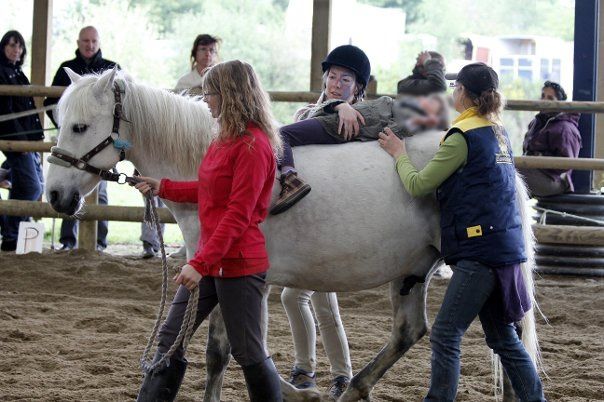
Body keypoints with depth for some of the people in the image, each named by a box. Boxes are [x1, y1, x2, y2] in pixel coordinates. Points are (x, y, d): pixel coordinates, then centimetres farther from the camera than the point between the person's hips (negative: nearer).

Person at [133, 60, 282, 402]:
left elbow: (237, 214, -23)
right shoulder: (226, 140, 12)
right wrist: (163, 188, 21)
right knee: (170, 338, 10)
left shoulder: (253, 146, -19)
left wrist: (201, 263, -25)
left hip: (238, 264, -10)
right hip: (209, 259, 10)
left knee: (248, 352, 0)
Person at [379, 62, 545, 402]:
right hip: (507, 246, 9)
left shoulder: (462, 137, -11)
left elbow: (418, 185, -10)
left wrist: (399, 154, 8)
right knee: (504, 338, 15)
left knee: (446, 335, -6)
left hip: (480, 251, -9)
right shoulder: (500, 133, 13)